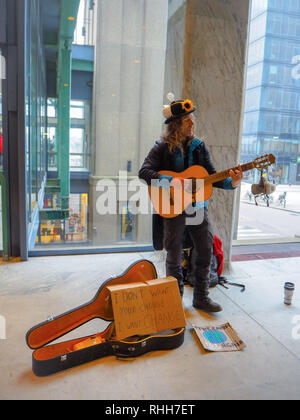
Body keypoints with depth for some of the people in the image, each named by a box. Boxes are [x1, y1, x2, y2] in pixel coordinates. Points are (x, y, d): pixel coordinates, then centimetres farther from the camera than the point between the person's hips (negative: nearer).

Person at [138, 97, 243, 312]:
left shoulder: (199, 146, 7)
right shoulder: (162, 148, -5)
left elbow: (212, 176, 6)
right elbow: (144, 171, -16)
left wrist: (231, 182, -13)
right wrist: (170, 181, -29)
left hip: (198, 207, 4)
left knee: (206, 251, 7)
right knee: (174, 257, 5)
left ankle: (201, 298, 25)